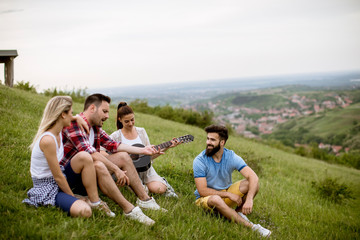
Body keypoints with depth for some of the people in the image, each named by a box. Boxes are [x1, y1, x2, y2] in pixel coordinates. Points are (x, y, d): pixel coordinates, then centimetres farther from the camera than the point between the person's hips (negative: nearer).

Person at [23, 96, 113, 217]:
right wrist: (73, 198, -10)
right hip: (47, 188, -10)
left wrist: (77, 118, 5)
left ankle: (94, 202, -7)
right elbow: (58, 177, -21)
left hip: (60, 182, 10)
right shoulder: (48, 140, -25)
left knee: (84, 156, -17)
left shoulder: (58, 132, 1)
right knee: (84, 211, -34)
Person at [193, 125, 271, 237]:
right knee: (215, 199, -40)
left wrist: (249, 199, -38)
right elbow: (202, 191, -21)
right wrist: (229, 194, -23)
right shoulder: (200, 161, -18)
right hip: (206, 198, -3)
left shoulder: (231, 156, -11)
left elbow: (253, 177, -21)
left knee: (250, 183, -20)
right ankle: (252, 227, -31)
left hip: (227, 193, 3)